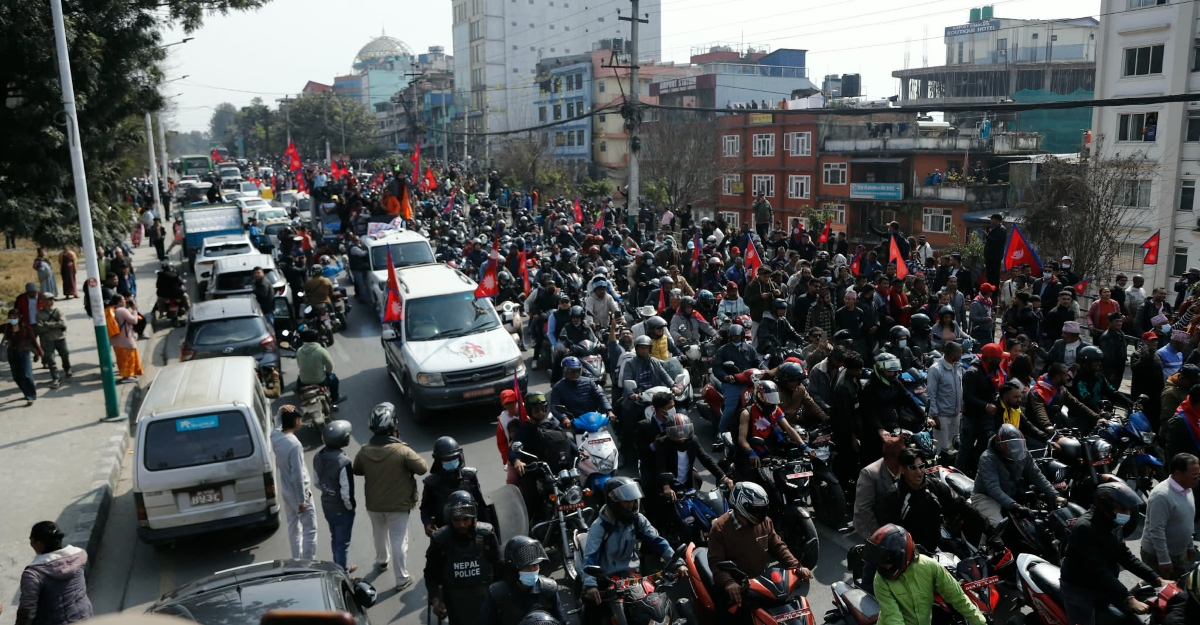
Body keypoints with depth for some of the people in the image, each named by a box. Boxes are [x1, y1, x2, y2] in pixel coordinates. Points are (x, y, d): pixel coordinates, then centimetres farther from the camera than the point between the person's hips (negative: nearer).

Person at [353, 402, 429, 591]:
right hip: (398, 505, -4)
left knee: (380, 534, 28)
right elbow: (423, 469, -14)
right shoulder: (402, 451, -24)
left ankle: (381, 561, 52)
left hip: (373, 504, 4)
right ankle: (402, 579, 16)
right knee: (399, 542, 8)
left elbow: (357, 470, 7)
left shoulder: (365, 450, -12)